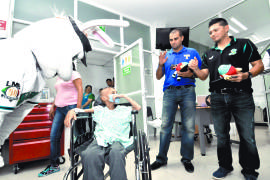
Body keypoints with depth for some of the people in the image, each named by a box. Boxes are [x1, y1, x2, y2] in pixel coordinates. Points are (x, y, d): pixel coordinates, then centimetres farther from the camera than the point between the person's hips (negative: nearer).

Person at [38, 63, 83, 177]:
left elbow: (80, 90, -11)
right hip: (59, 109, 8)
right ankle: (54, 165, 16)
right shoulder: (59, 78, 22)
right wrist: (53, 107, 19)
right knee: (53, 136, 4)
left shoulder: (74, 74, -3)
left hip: (71, 107, -8)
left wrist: (78, 108, -18)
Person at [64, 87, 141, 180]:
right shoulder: (99, 110, 25)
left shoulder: (123, 109, 27)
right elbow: (81, 110, 20)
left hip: (117, 141, 0)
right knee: (89, 155, -35)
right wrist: (71, 111, -3)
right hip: (100, 140, 1)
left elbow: (138, 107, 18)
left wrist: (124, 96, 17)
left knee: (116, 153, -38)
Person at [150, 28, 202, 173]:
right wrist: (160, 64, -2)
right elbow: (158, 77, 15)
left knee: (189, 127, 0)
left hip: (187, 91, -1)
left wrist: (190, 74, -13)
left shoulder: (192, 52, 14)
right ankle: (161, 158, 10)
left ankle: (187, 158, 17)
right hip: (169, 92, 1)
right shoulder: (166, 55, 19)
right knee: (165, 126, -2)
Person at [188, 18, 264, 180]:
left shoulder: (244, 44, 7)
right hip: (218, 98, 4)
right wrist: (195, 69, -8)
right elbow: (203, 76, 12)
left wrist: (246, 75, -17)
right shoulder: (209, 54, 18)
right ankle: (225, 166, 26)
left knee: (247, 136, -1)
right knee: (221, 135, 9)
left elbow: (259, 65, 2)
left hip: (241, 96, -3)